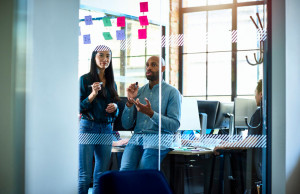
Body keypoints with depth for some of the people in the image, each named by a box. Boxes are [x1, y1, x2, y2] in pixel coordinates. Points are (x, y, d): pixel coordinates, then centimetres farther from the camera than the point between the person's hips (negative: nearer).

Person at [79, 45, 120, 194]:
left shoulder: (111, 83, 15)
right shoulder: (85, 79, 0)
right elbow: (79, 108, -5)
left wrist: (115, 107, -1)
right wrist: (93, 95, -18)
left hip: (107, 130, 5)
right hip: (88, 128, -5)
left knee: (101, 176, 7)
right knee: (85, 176, -6)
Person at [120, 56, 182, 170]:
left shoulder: (172, 92, 4)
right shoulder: (138, 91, 17)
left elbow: (175, 125, -7)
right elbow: (126, 125, 13)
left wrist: (151, 113, -18)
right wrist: (130, 101, -2)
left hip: (159, 138, -4)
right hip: (137, 137, 4)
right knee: (125, 171, -23)